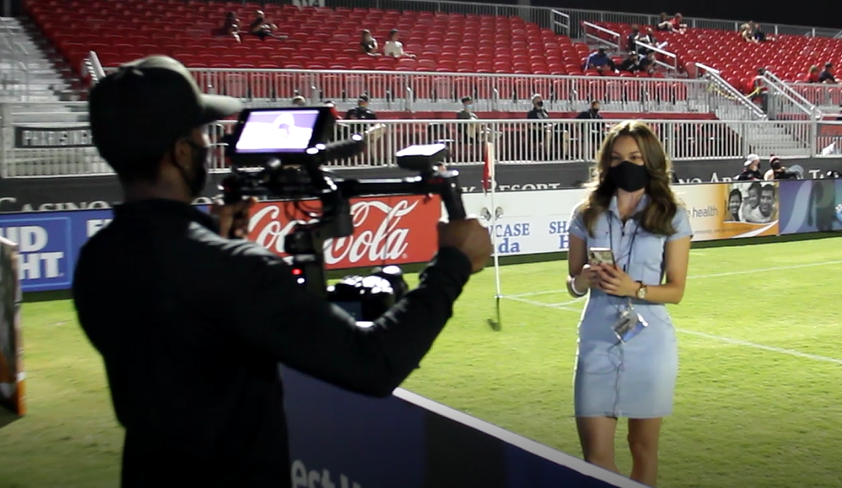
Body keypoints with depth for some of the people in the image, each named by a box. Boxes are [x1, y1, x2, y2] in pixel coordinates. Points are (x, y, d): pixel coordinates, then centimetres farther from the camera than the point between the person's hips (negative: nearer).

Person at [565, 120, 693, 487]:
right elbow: (573, 285, 7)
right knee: (595, 451, -1)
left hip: (649, 344, -1)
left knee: (643, 445, 11)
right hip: (597, 342, 1)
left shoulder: (671, 216, -1)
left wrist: (633, 288, -19)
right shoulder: (587, 214, 4)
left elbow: (675, 290, -1)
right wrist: (586, 278, -16)